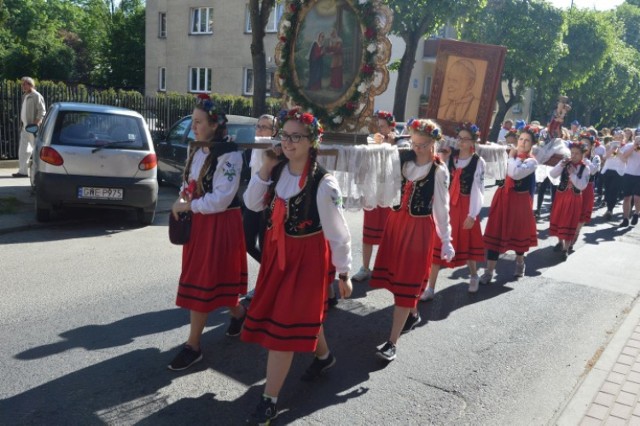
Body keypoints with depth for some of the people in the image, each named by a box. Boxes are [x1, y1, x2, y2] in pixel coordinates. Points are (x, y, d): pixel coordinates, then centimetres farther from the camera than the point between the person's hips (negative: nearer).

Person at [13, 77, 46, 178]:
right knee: (23, 150, 10)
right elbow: (24, 112, 21)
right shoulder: (25, 96, 17)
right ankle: (23, 171, 17)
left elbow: (42, 111, -16)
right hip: (25, 127, 9)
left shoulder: (37, 96, -9)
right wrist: (22, 125, 13)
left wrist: (36, 124, -22)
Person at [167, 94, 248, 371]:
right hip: (198, 221, 8)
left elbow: (220, 199, -21)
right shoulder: (197, 150, 9)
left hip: (219, 223, -8)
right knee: (206, 278, 17)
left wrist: (186, 206, -14)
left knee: (204, 281, 0)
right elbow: (189, 183, 17)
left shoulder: (229, 154, -17)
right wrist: (181, 203, -3)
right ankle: (238, 313, 42)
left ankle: (193, 345, 13)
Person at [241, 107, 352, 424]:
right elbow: (252, 204, 3)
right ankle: (323, 355, 52)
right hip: (276, 251, 6)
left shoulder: (324, 183, -21)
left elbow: (337, 233, -15)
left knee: (284, 323, -2)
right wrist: (265, 169, -10)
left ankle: (269, 400, 14)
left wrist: (344, 273, -8)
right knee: (302, 312, 22)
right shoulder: (277, 170, -3)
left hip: (307, 257, -6)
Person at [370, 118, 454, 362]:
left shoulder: (439, 171, -8)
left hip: (420, 227, -5)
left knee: (407, 281, -4)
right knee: (397, 274, 15)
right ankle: (413, 315, 43)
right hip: (396, 221, 5)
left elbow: (442, 207, -6)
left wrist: (446, 240, -6)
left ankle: (392, 342, -1)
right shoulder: (403, 160, 2)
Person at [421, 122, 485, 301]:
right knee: (438, 245, 0)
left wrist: (472, 214, -12)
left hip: (465, 207, -2)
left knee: (467, 243, 14)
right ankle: (430, 288, 6)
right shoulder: (450, 157, 3)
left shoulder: (478, 162, -6)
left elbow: (478, 190, -9)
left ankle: (474, 275, 44)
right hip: (447, 205, 3)